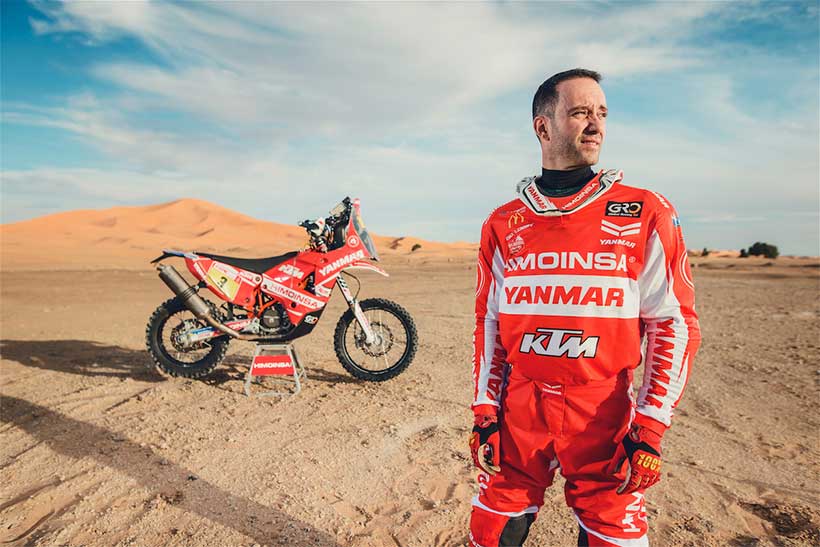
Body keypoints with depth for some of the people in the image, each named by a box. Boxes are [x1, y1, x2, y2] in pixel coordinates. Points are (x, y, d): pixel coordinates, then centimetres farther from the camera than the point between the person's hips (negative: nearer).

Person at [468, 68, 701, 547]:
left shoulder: (646, 214, -2)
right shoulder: (503, 224, 4)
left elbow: (674, 325, -2)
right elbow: (489, 323, 8)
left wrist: (650, 427, -8)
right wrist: (485, 412, 5)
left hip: (604, 417, -1)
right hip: (518, 415, 2)